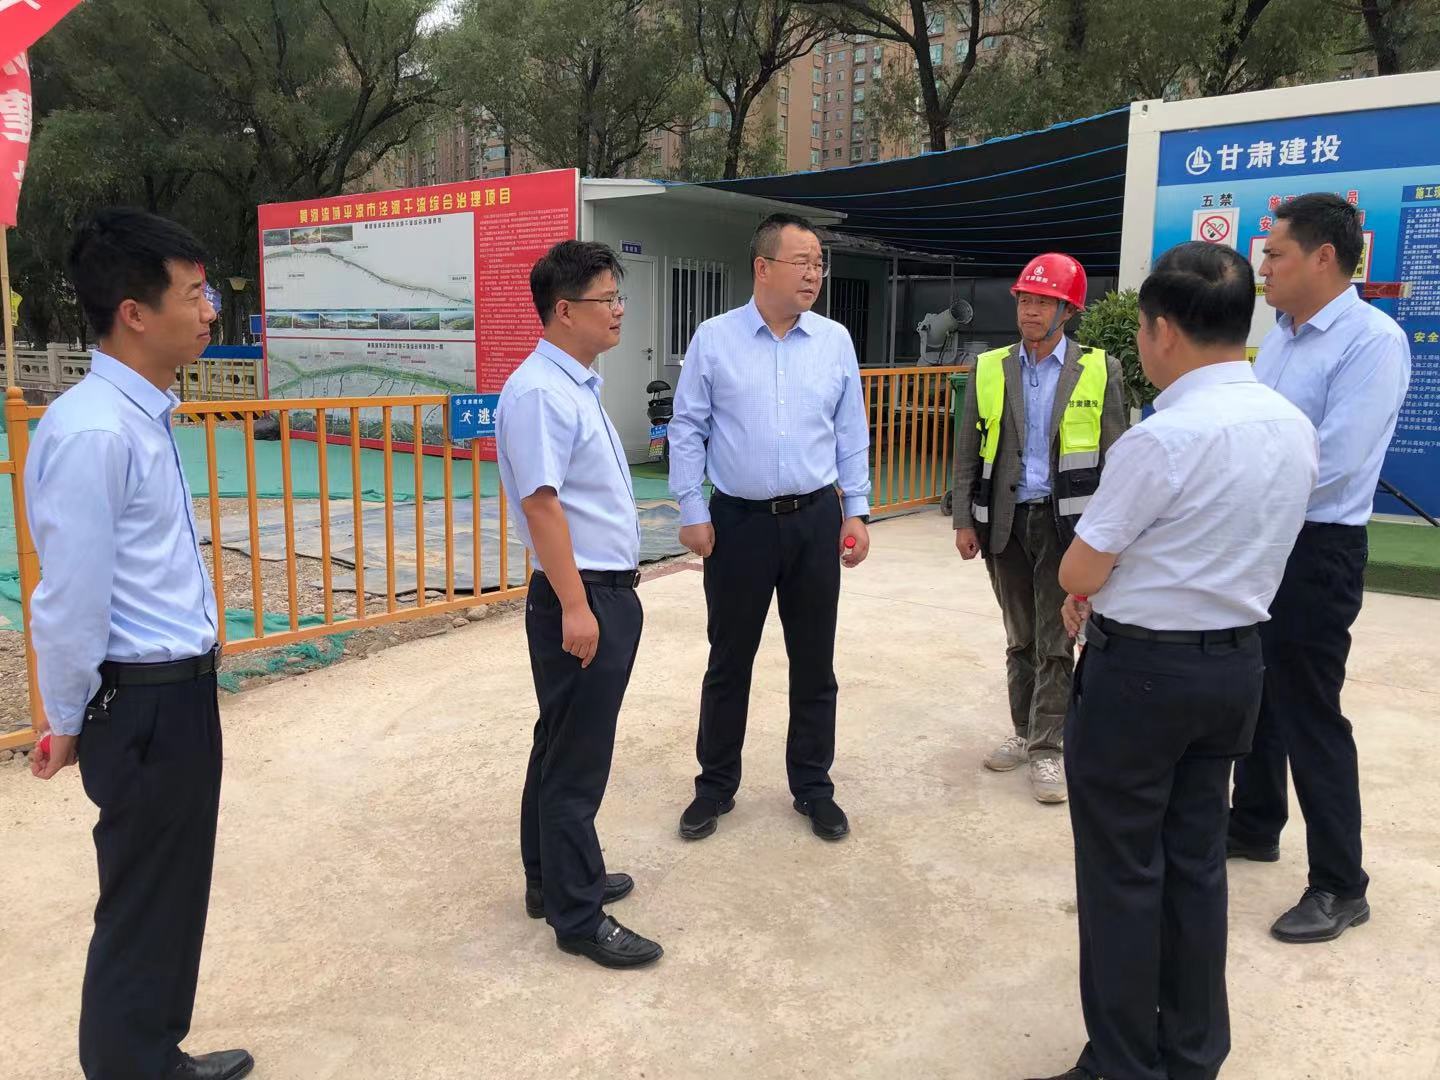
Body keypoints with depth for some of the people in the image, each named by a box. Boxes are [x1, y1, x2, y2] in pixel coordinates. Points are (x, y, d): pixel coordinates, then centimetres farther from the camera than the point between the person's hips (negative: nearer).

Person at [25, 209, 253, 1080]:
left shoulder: (144, 417, 7)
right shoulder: (92, 432, -23)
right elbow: (71, 600, -21)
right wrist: (68, 722, -8)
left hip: (181, 690, 9)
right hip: (145, 704, -9)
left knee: (175, 892, 22)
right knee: (144, 905, 9)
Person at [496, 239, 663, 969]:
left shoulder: (577, 386, 12)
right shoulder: (539, 392, -19)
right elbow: (541, 502, -24)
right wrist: (575, 607, -25)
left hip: (607, 593, 10)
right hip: (580, 600, -10)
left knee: (565, 745, 20)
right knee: (577, 759, 0)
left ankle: (553, 879, 36)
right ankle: (577, 918, 14)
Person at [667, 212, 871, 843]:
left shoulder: (835, 341, 4)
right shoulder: (714, 339, -2)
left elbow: (851, 434, 8)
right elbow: (687, 430, 0)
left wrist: (856, 511, 4)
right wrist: (691, 512, -4)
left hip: (816, 519, 2)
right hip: (738, 521, -2)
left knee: (814, 660, 10)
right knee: (729, 660, 9)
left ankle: (813, 788, 26)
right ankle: (715, 786, 25)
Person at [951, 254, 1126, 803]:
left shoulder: (1099, 370, -1)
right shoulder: (989, 369, 5)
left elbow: (1113, 455, -1)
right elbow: (967, 452, 6)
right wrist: (964, 520, 1)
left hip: (1066, 521, -2)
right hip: (1005, 521, 3)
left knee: (1056, 642, 1)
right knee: (1020, 638, 13)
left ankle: (1046, 749, 9)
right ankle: (1024, 732, 26)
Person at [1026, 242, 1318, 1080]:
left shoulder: (1162, 438, -22)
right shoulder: (1294, 427, 4)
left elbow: (1079, 575, -14)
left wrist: (1093, 588, 8)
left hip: (1143, 668, -7)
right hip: (1238, 661, 8)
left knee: (1123, 869, 7)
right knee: (1198, 860, 18)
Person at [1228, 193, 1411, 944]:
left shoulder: (1372, 341, -17)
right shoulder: (1279, 337, 9)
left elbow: (1333, 462, -24)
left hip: (1315, 550, -8)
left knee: (1309, 714, 0)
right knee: (1253, 695, 19)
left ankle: (1339, 885, 16)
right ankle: (1253, 825, 39)